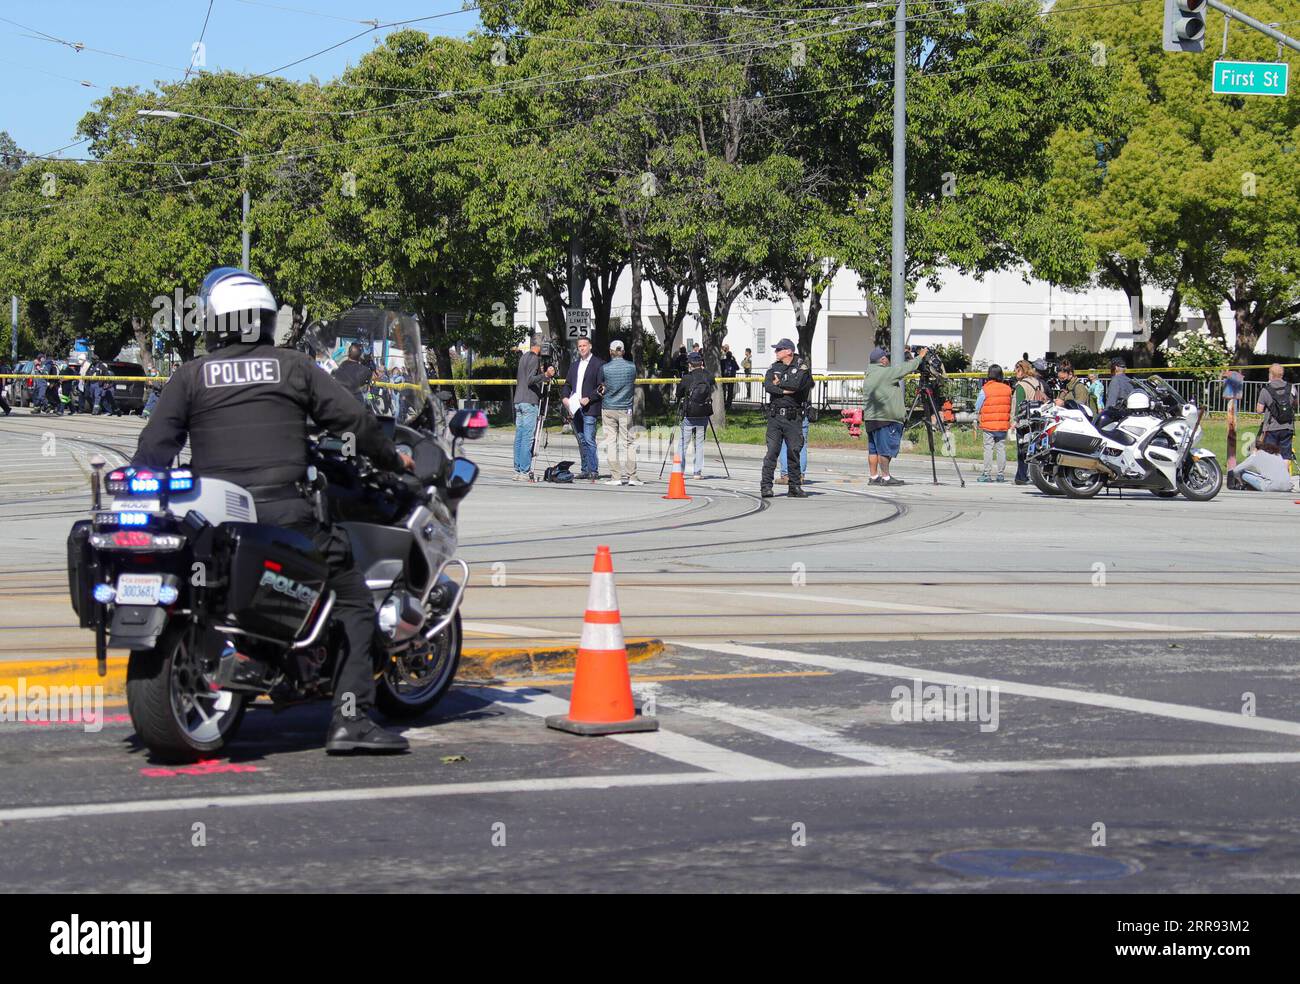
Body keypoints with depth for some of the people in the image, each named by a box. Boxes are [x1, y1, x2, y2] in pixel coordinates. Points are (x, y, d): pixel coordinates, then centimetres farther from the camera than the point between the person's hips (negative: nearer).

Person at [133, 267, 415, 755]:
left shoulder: (189, 376, 9)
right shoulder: (294, 366, 7)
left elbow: (154, 448, 3)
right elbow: (354, 419, 5)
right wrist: (393, 460, 20)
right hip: (283, 512, -2)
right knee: (352, 603, 6)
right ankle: (350, 719, -8)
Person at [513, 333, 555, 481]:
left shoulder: (523, 357, 17)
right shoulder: (534, 358, -10)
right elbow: (530, 380, -19)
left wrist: (543, 375, 31)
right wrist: (545, 375, -27)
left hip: (518, 401, 9)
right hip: (530, 401, -9)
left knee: (519, 437, 8)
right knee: (528, 438, -8)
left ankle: (518, 470, 9)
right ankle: (525, 472, -10)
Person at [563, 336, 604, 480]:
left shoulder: (598, 364, -2)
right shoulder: (574, 364, 18)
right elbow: (567, 383, 21)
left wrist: (589, 399, -17)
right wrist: (566, 397, 2)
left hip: (589, 408, -7)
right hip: (575, 408, 7)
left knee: (589, 440, -11)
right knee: (581, 441, 10)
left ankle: (594, 471, -9)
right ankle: (585, 470, 15)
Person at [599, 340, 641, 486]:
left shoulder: (604, 368, -6)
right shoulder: (631, 367, -1)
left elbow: (602, 386, 8)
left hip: (608, 409, -1)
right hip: (626, 408, 1)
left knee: (610, 443, 3)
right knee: (628, 442, 5)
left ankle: (615, 476, -1)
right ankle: (631, 476, 0)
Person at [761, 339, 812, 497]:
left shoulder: (802, 366, 1)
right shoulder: (774, 367, 12)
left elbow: (797, 384, -17)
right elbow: (767, 386, -4)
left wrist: (779, 383, -4)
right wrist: (786, 390, -13)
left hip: (793, 418, -2)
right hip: (775, 415, 2)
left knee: (794, 452, 2)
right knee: (772, 451, -6)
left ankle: (795, 487, 11)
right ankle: (766, 486, -6)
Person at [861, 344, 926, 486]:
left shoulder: (869, 374, 16)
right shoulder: (885, 372, -11)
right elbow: (906, 369, -7)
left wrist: (910, 362, 22)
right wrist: (920, 357, 7)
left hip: (870, 418, 9)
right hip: (885, 418, -9)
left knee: (873, 449, 9)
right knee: (885, 449, -6)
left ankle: (874, 477, 10)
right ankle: (885, 477, -6)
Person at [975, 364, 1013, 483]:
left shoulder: (985, 389, -9)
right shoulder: (1008, 389, 3)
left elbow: (977, 408, -3)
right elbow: (1011, 407, 11)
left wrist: (978, 416, 16)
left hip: (989, 425, -3)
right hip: (1004, 425, 3)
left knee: (988, 449, 0)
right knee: (1001, 449, 7)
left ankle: (987, 474, -2)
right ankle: (1001, 474, 8)